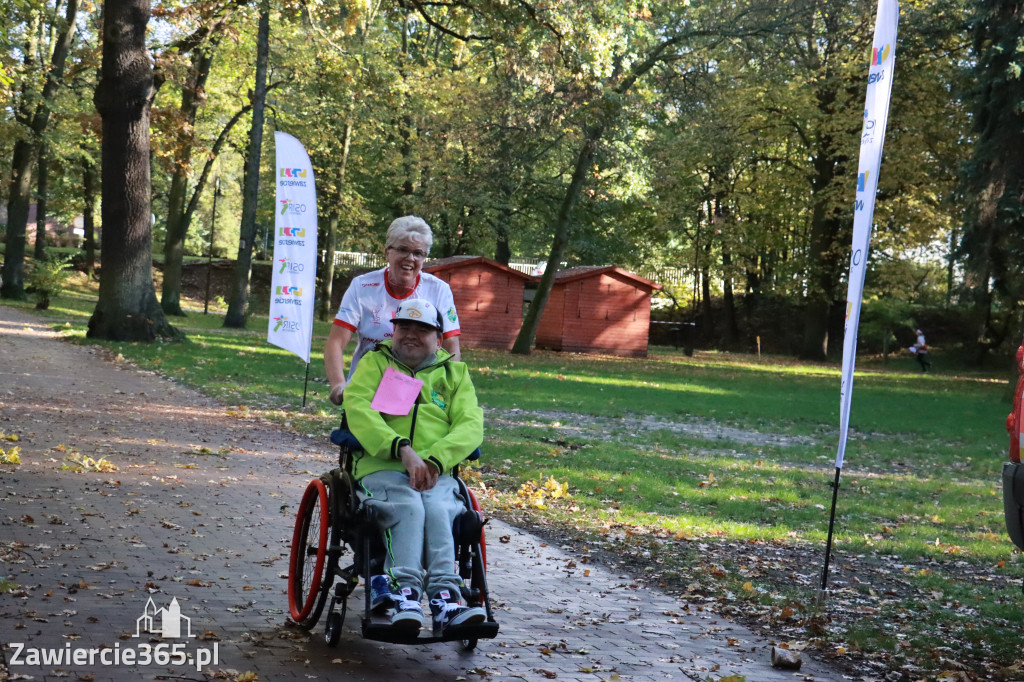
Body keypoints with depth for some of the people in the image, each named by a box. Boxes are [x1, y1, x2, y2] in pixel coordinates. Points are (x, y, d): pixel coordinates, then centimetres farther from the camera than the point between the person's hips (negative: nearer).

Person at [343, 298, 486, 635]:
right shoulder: (375, 363, 16)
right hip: (381, 468, -1)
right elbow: (357, 408, -4)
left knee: (437, 510, -31)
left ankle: (445, 600, -39)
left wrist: (434, 459, -16)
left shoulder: (454, 373, 20)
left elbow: (470, 425, 5)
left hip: (436, 473, 1)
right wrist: (403, 449, -20)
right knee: (409, 507, -32)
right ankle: (405, 592, -39)